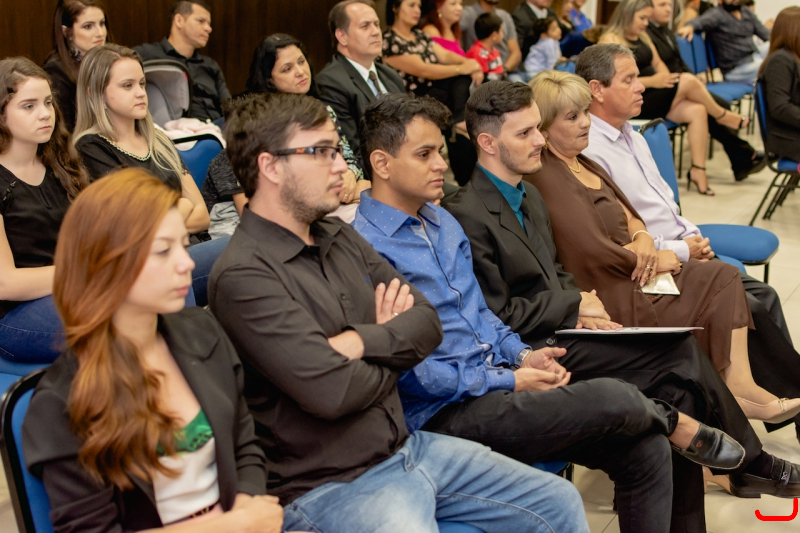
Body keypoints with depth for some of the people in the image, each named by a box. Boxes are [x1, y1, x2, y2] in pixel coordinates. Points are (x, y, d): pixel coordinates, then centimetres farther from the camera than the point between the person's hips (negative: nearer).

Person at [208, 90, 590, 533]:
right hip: (331, 486, -8)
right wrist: (394, 348, -4)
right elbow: (331, 391, -24)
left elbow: (427, 322, 5)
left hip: (407, 446, 8)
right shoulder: (242, 276, -17)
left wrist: (361, 342, -16)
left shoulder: (340, 238, 10)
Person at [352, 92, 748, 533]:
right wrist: (509, 381, -13)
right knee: (609, 397, -21)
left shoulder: (443, 223, 15)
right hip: (443, 413, -9)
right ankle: (677, 424, 12)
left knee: (645, 450, -5)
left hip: (495, 381, 9)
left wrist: (520, 354, 3)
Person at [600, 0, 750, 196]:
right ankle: (722, 115, 6)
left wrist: (666, 77, -3)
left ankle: (698, 170, -16)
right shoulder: (611, 40, -11)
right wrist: (652, 81, -21)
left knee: (697, 111, -16)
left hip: (654, 97, 9)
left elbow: (658, 63, 20)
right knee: (689, 81, -20)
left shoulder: (642, 36, 17)